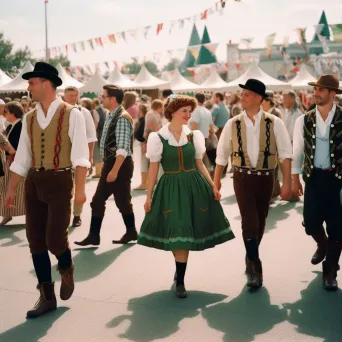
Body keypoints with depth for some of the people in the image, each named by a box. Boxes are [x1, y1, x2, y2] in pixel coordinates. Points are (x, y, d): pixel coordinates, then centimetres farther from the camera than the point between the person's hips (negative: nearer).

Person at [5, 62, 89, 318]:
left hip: (59, 181, -5)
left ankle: (67, 269, 28)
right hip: (33, 182, 5)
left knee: (55, 239, -9)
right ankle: (47, 297, 17)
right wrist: (11, 189, 9)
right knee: (36, 241, 5)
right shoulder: (30, 118, 8)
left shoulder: (71, 114, -7)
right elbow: (22, 157, 11)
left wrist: (81, 188, -18)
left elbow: (80, 154, -11)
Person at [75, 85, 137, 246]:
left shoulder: (122, 118, -18)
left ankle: (131, 232, 22)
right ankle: (93, 236, 13)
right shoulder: (111, 116, 12)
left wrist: (115, 170, -26)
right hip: (110, 163, 10)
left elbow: (123, 148, -23)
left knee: (122, 201, 4)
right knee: (98, 200, 8)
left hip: (120, 164, -9)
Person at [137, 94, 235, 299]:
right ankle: (179, 280, 12)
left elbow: (199, 164, 10)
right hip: (170, 188, -2)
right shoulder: (158, 138, -3)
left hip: (194, 186, 3)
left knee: (185, 234, 5)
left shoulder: (194, 135, 5)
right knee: (178, 234, -5)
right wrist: (149, 196, -1)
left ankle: (180, 280, 21)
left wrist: (213, 186, 2)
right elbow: (153, 169, 0)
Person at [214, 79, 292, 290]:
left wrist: (287, 183, -11)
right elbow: (222, 154, 6)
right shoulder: (233, 124, -3)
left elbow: (286, 153, -7)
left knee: (260, 222, 14)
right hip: (243, 178, -1)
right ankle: (255, 267, 0)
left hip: (266, 177, 1)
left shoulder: (274, 123, -7)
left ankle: (251, 258, 36)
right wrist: (216, 180, 9)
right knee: (250, 221, -11)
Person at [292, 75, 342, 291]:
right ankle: (323, 246, 42)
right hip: (313, 178, 3)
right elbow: (297, 150, 9)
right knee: (310, 223, 6)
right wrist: (295, 177, 9)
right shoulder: (304, 120, 2)